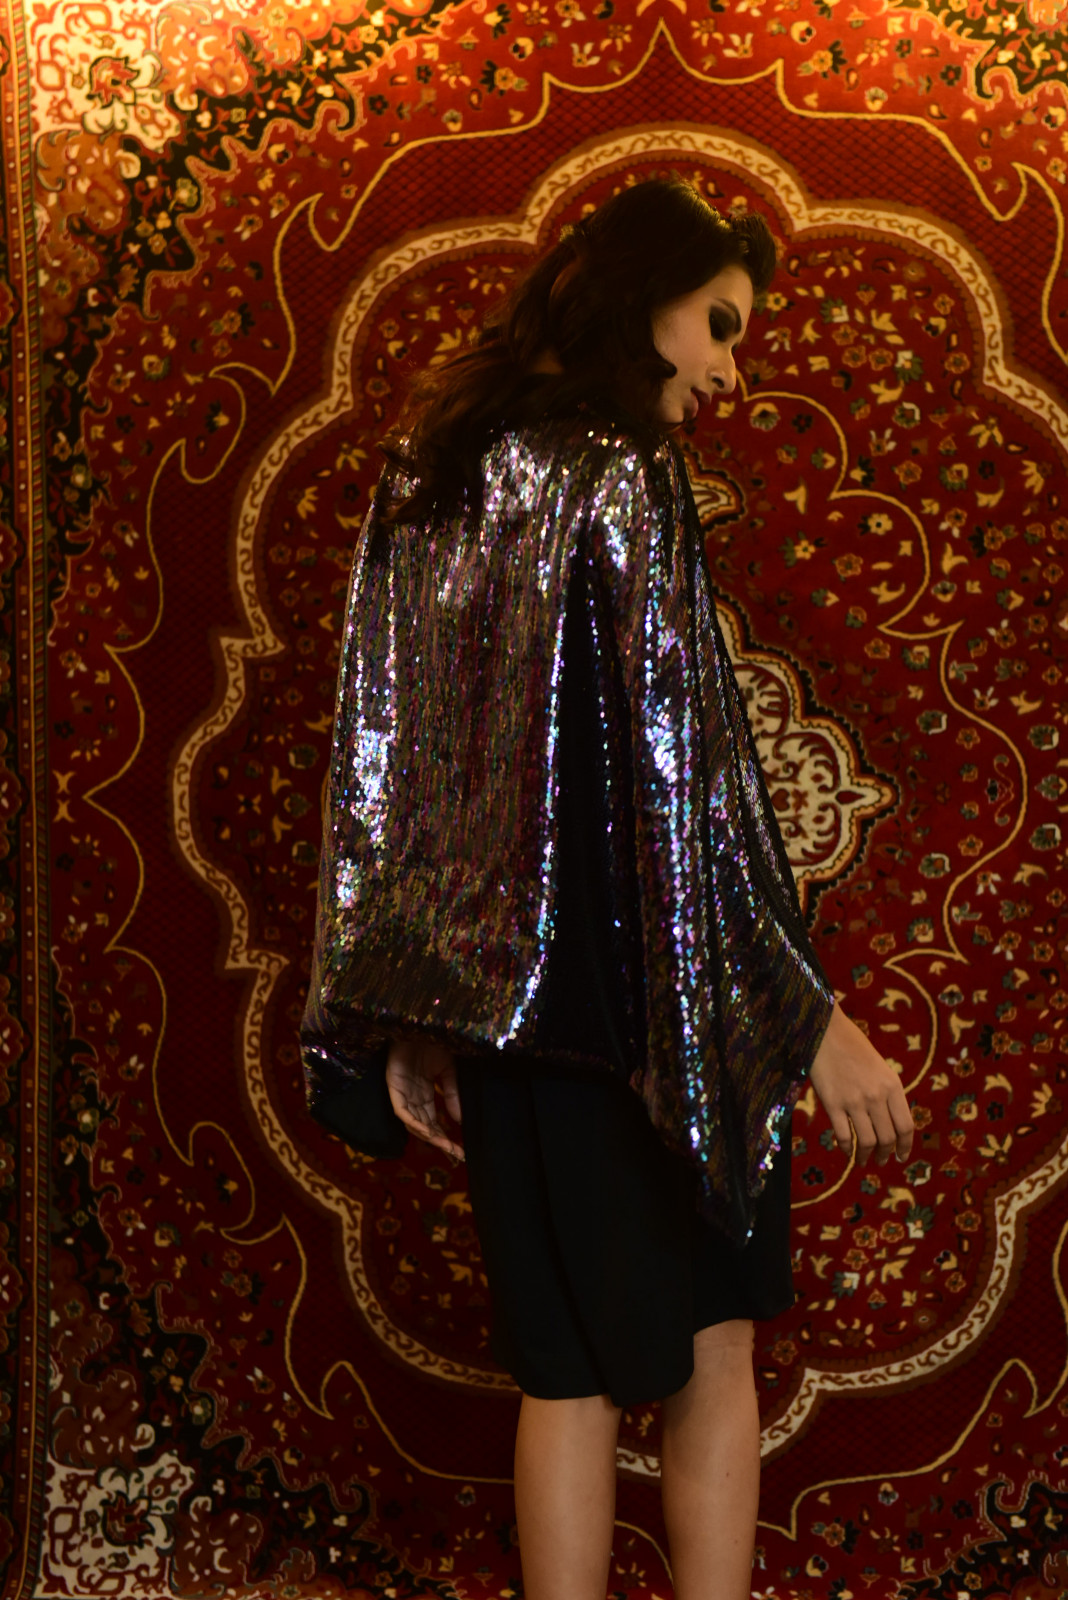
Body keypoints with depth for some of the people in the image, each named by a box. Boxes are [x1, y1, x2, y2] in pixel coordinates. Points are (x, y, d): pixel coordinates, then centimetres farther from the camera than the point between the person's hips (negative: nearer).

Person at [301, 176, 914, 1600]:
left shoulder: (426, 472, 10)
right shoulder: (615, 469, -12)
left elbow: (388, 757, 10)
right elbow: (677, 772, -18)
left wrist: (411, 1022, 13)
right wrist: (810, 1014, -15)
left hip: (492, 987, 6)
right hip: (634, 989, -6)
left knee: (565, 1371, 13)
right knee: (713, 1349, 9)